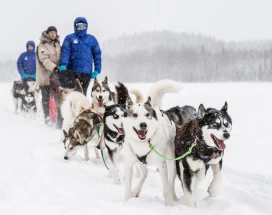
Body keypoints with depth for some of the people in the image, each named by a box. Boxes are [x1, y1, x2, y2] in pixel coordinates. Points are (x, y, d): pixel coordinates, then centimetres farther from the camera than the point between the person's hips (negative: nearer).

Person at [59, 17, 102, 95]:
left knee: (83, 92, 2)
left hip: (87, 72, 2)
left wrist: (97, 69, 4)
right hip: (73, 71, -2)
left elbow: (97, 54, 13)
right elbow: (65, 52, -5)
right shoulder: (69, 38, 7)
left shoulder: (91, 39, 13)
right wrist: (63, 64, -20)